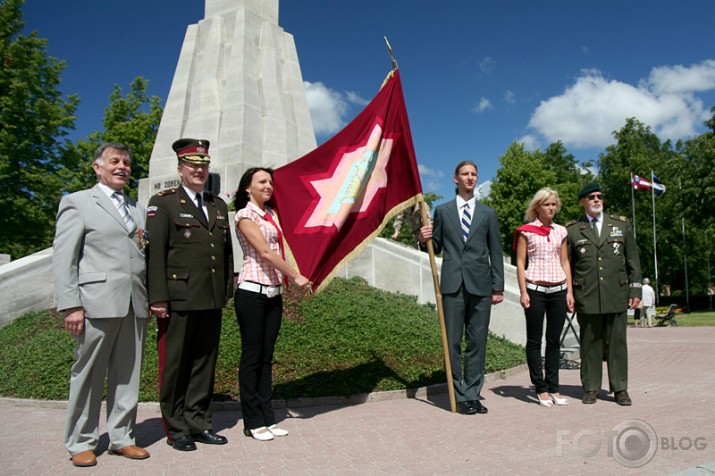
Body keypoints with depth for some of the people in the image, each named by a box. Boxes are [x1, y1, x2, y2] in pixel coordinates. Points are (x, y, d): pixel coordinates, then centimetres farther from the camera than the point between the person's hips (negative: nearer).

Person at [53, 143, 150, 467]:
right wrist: (70, 306, -11)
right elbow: (63, 258, -3)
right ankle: (80, 443, 20)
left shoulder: (139, 210, 20)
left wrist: (151, 300, 8)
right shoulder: (77, 202, 4)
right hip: (97, 304, -4)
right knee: (88, 375, 6)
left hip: (135, 306, 5)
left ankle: (121, 437, 22)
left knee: (128, 374, 9)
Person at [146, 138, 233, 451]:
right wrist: (158, 297, -14)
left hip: (212, 301, 6)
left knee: (205, 363, 11)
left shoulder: (218, 206, 17)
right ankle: (176, 429, 17)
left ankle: (198, 423, 24)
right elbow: (155, 253, -7)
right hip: (178, 299, -5)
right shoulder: (163, 203, 1)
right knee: (174, 365, 4)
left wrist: (227, 291, 13)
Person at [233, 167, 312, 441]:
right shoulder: (245, 215, -7)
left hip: (274, 293, 7)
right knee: (252, 356, 1)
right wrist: (296, 276, -15)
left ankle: (267, 418, 18)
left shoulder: (271, 214, 15)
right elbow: (265, 252, -15)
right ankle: (253, 422, 11)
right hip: (253, 292, -7)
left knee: (266, 357, 11)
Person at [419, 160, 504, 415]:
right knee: (453, 342, 1)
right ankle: (461, 396, 11)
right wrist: (424, 239, -11)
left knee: (477, 342, 5)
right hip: (453, 285, -1)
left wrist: (498, 287, 4)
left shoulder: (488, 213, 13)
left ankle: (472, 394, 14)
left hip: (480, 285, 1)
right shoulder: (442, 211, 11)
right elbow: (436, 247, 12)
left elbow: (496, 253, 10)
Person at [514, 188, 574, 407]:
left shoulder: (561, 231, 12)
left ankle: (553, 387, 16)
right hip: (535, 289, -4)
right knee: (534, 341, 2)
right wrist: (523, 292, -9)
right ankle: (541, 388, 10)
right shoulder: (526, 231, 1)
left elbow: (565, 262, 13)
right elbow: (520, 263, -2)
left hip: (558, 290, 4)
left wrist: (570, 291, 6)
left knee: (554, 340, 7)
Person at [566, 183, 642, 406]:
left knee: (617, 342, 5)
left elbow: (633, 259, 12)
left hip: (616, 295, 1)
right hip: (586, 297, -1)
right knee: (590, 344, 3)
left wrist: (635, 289, 5)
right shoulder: (572, 230, 7)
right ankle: (590, 388, 13)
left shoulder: (620, 224, 13)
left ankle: (620, 389, 15)